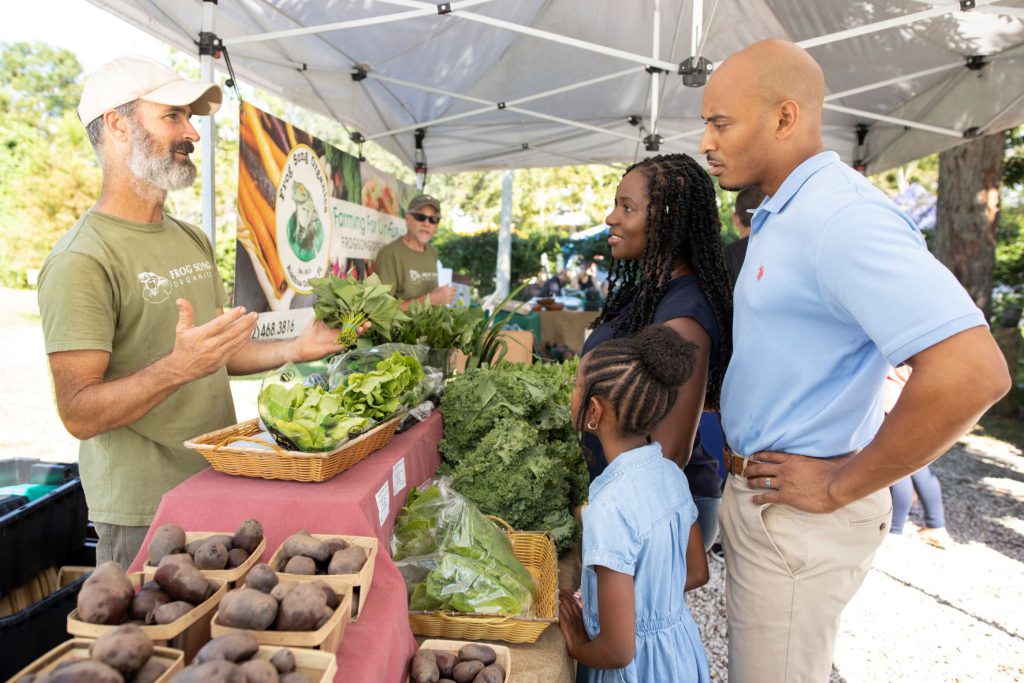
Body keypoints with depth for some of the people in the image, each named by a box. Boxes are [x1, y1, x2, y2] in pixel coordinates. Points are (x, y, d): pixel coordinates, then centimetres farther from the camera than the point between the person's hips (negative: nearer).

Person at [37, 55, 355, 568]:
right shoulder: (81, 259, -16)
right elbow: (79, 414, -20)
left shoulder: (193, 241, 10)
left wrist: (294, 350, 3)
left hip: (220, 489, 7)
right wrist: (177, 368, -35)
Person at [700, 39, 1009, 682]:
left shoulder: (842, 216, -23)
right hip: (756, 490, 9)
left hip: (797, 516, -9)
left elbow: (972, 373, -32)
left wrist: (840, 486, -21)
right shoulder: (782, 214, 9)